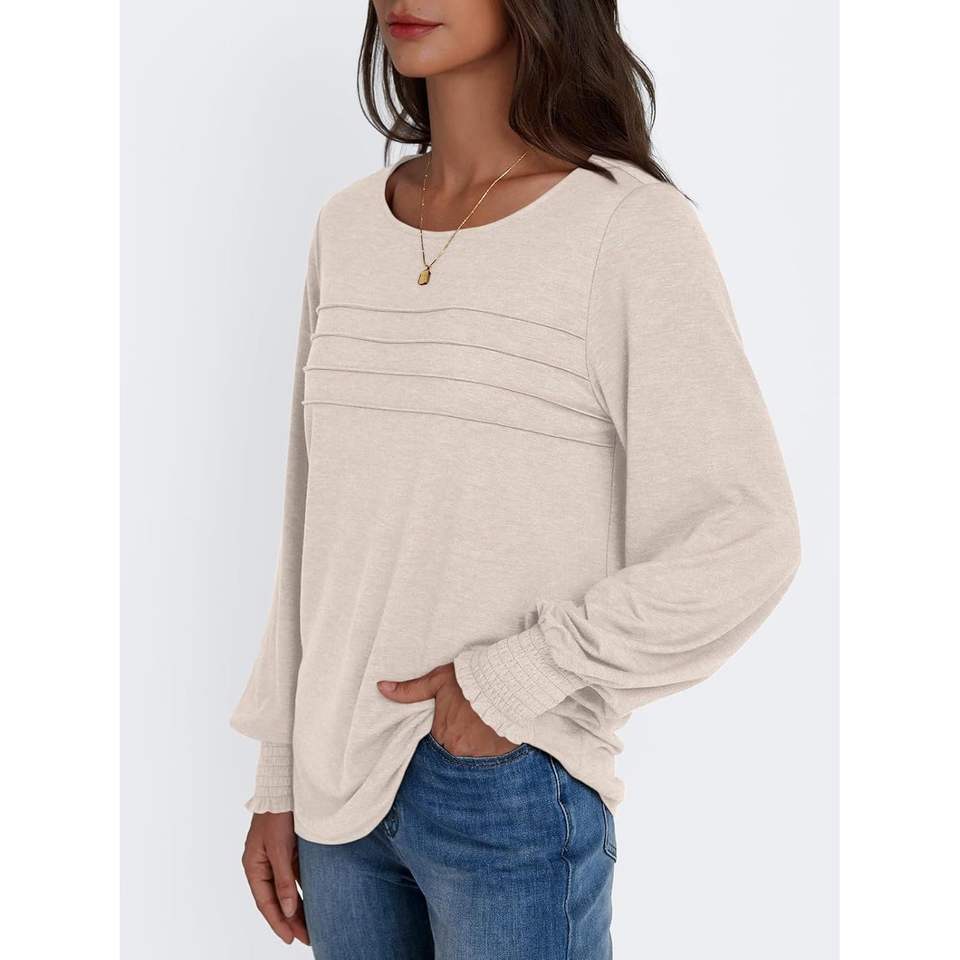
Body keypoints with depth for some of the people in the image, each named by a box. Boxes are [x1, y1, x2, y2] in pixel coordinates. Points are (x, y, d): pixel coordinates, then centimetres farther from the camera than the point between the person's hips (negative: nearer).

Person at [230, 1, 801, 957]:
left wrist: (513, 680, -14)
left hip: (513, 780, -5)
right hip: (341, 774, 5)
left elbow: (748, 541, -13)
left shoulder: (633, 230, -12)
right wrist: (278, 779, 11)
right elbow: (315, 526, 9)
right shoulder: (349, 225, 5)